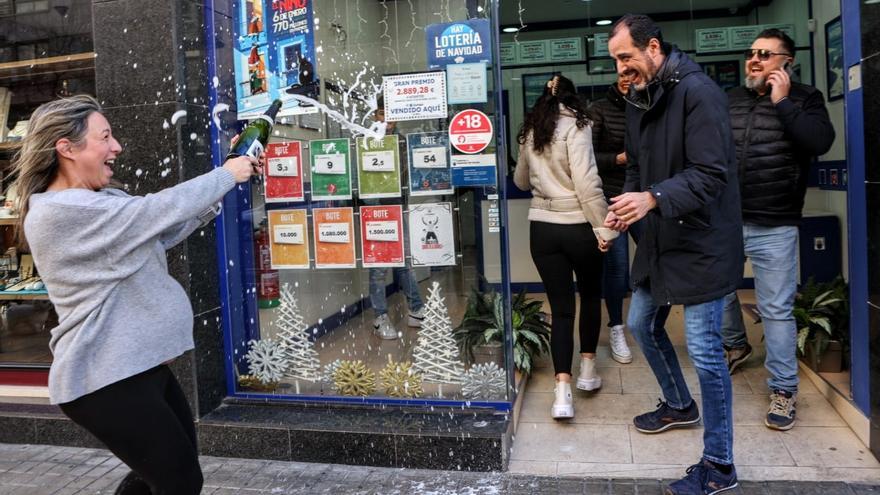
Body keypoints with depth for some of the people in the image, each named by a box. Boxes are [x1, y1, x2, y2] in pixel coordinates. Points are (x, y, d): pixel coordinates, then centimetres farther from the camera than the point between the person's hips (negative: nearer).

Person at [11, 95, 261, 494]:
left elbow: (163, 231, 15)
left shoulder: (100, 202, 11)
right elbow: (160, 210, -22)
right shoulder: (61, 211, -20)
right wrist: (225, 175, -8)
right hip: (107, 382, -10)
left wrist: (223, 185, 5)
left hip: (139, 369, 10)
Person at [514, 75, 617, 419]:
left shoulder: (529, 132, 9)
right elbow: (586, 181, -17)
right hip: (578, 226, -3)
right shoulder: (575, 126, -7)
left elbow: (521, 181, 21)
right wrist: (603, 227, -14)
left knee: (560, 306, 6)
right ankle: (587, 368, 29)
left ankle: (563, 391, -3)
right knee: (590, 295, 20)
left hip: (541, 227, 4)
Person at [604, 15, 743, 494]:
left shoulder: (698, 92, -17)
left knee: (703, 348, -5)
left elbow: (710, 174, -24)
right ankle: (680, 404, 44)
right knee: (642, 324, 19)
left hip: (702, 242, -9)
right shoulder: (638, 99, 9)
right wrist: (627, 203, -4)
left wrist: (653, 198, -36)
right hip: (659, 239, 9)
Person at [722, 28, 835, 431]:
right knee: (719, 292, 17)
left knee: (776, 309, 1)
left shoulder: (804, 99, 1)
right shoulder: (729, 101, 10)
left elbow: (820, 142, -16)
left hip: (774, 227, -4)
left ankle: (783, 390, 13)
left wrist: (782, 102, -14)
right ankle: (736, 345, 44)